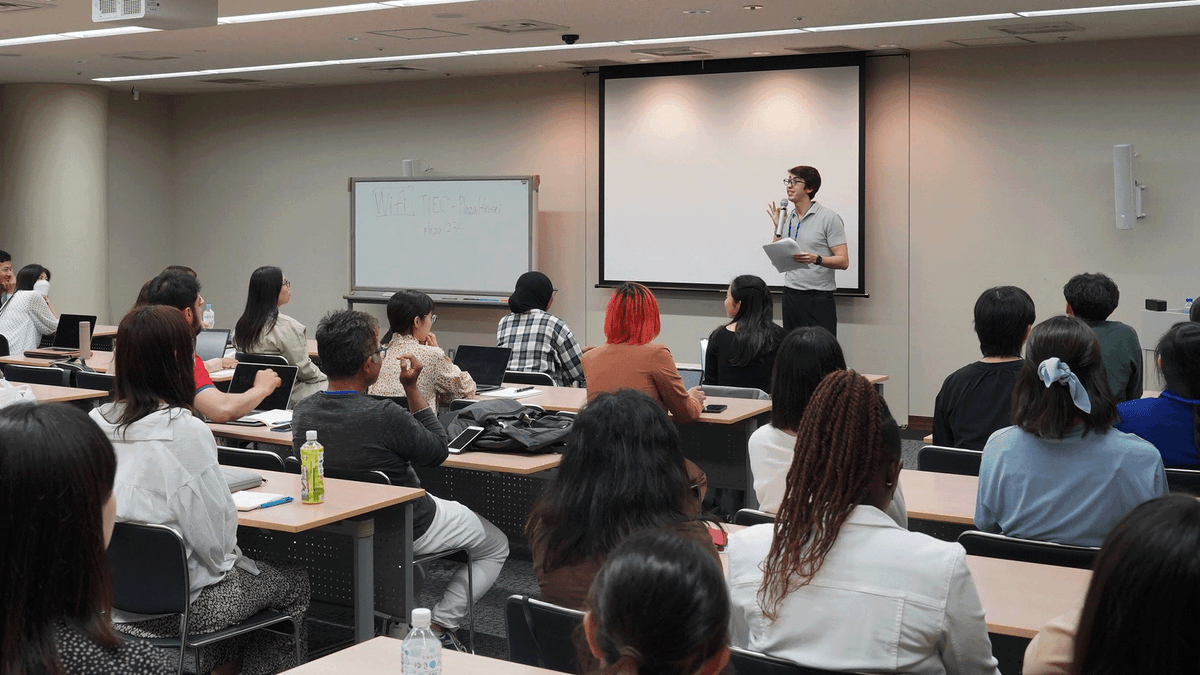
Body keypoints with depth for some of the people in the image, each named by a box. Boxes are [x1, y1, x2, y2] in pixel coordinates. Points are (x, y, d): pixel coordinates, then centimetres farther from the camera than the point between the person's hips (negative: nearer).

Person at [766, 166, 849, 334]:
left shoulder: (829, 218, -6)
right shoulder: (787, 217, 13)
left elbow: (843, 261, -11)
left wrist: (816, 259, -28)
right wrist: (777, 228, 4)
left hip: (819, 299, -6)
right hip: (790, 295, 6)